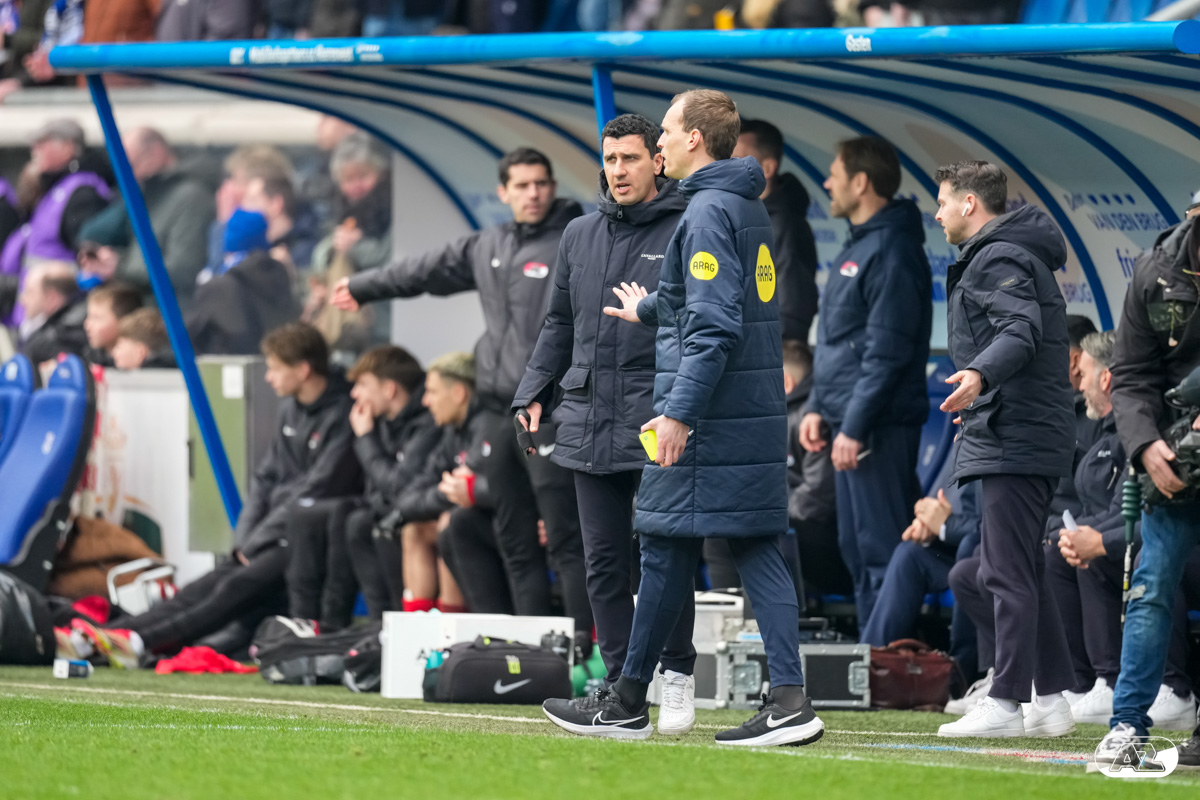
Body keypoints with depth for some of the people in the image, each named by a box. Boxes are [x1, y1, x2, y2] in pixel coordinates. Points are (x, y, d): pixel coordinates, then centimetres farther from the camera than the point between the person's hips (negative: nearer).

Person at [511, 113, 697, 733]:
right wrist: (534, 393, 14)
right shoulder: (580, 235, 15)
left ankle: (677, 675, 8)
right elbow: (559, 323, 22)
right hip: (589, 421, 5)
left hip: (659, 425, -5)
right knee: (604, 562, 5)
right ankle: (622, 685, 11)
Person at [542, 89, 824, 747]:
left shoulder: (708, 211, -13)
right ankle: (789, 699, -5)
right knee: (757, 549, 4)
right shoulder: (748, 208, 16)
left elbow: (715, 325, -22)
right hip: (757, 415, 9)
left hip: (708, 420, -9)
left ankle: (628, 703, 9)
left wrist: (679, 411, -24)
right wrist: (648, 308, 54)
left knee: (667, 548, 0)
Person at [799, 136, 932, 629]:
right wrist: (817, 407, 16)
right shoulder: (859, 246, 18)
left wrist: (855, 427, -22)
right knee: (856, 547, 14)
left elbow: (887, 352, -20)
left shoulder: (891, 251, -15)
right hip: (851, 422, 11)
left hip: (881, 425, -11)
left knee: (881, 547, -10)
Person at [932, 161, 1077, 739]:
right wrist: (982, 389, 40)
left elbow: (1022, 330, -25)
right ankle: (1051, 699, 14)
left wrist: (981, 374, -42)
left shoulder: (1000, 258, -10)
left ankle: (1006, 703, -13)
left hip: (1014, 440, -11)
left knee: (1008, 571, -11)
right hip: (1019, 437, 11)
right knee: (1023, 572, 12)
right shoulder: (1009, 255, 21)